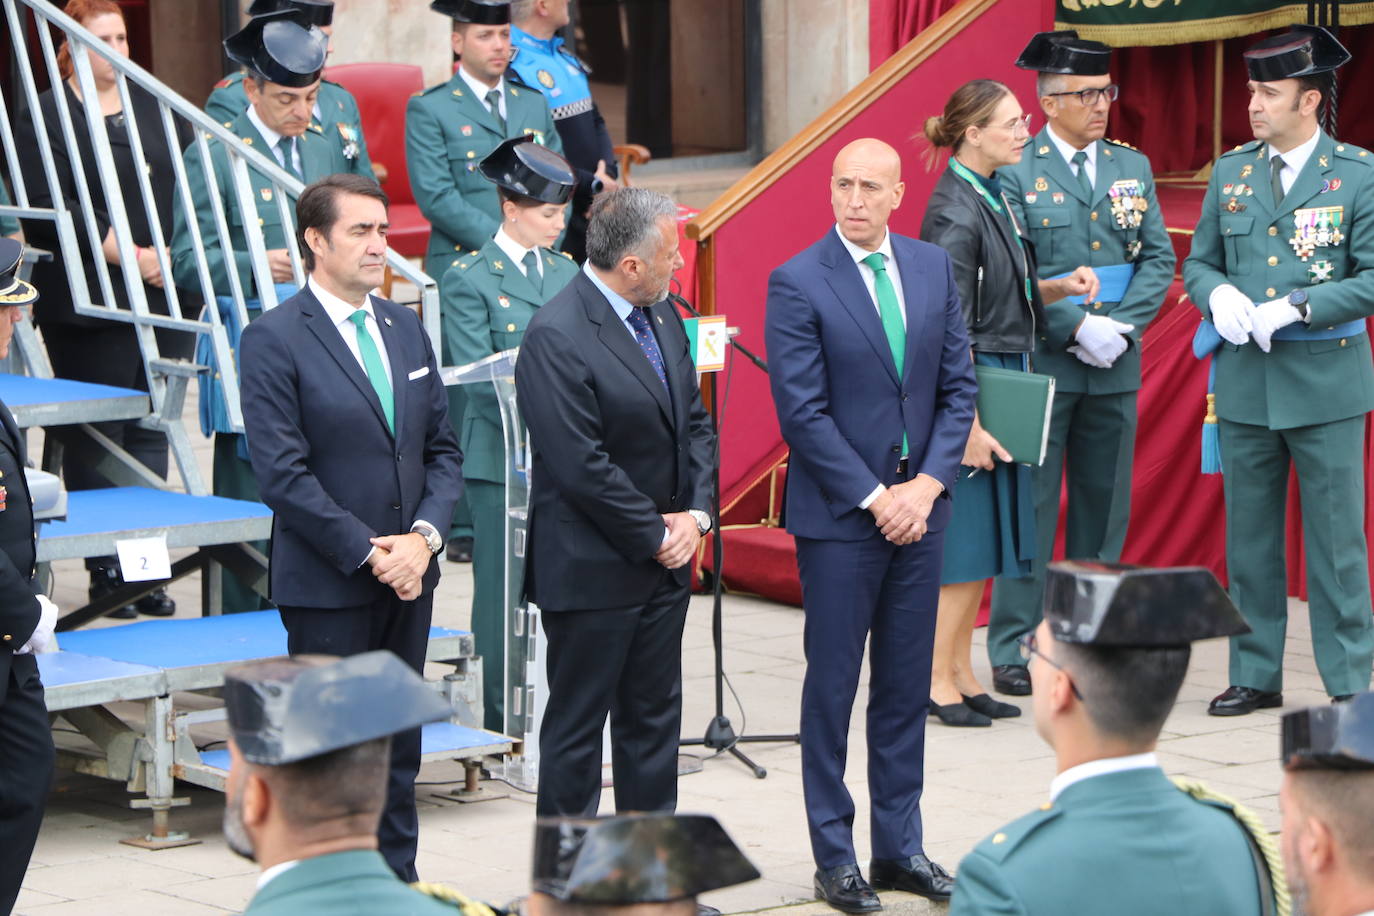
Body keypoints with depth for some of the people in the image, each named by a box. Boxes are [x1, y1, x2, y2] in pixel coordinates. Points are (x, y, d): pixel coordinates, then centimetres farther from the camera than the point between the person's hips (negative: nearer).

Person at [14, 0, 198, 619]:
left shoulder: (155, 106, 14)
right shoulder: (41, 119, -2)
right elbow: (53, 211, -11)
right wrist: (133, 258, -15)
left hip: (166, 295, 5)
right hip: (90, 307, -5)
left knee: (151, 433, 5)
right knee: (96, 441, -2)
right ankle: (105, 569, 5)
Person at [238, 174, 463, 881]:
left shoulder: (406, 329, 11)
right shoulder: (275, 339, -9)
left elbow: (442, 449, 12)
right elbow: (283, 474, -15)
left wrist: (424, 535, -5)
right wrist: (368, 552, -16)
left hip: (407, 576, 6)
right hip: (327, 586, -6)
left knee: (399, 748, 12)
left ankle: (398, 882, 20)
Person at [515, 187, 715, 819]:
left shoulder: (661, 317, 8)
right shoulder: (555, 338, -20)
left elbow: (694, 423, 14)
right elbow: (581, 466, -22)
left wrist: (694, 514, -1)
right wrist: (656, 534, -14)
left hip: (666, 561, 8)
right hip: (592, 573, -8)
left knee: (655, 719, 15)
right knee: (577, 727, 3)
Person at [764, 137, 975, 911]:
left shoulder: (933, 268, 6)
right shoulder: (798, 284, -9)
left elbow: (959, 386, 6)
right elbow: (803, 412, -12)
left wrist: (928, 483, -6)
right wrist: (873, 497, -14)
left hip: (919, 506, 5)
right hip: (839, 513, -5)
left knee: (908, 683, 10)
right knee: (833, 684, 2)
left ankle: (900, 846, 18)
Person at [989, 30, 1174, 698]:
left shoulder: (1133, 167, 11)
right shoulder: (1016, 173, -5)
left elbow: (1159, 260, 8)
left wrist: (1121, 326, -7)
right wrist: (1077, 327, -16)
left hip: (1115, 366, 5)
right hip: (1041, 361, -5)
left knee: (1104, 505, 9)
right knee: (1030, 506, -2)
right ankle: (1014, 650, 3)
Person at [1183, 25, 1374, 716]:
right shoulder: (1230, 172, 8)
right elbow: (1198, 263, 14)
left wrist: (1295, 309, -18)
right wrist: (1218, 294, -9)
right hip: (1245, 381, 4)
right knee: (1249, 537, 10)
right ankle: (1256, 676, 19)